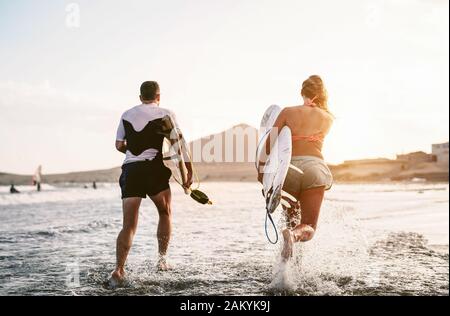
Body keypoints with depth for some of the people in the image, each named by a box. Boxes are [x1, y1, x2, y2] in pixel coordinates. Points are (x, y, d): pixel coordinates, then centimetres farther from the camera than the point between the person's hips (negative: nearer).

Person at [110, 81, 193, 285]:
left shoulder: (127, 115, 15)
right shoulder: (165, 114, 5)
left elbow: (119, 145, 19)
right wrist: (189, 170, 0)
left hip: (129, 169, 3)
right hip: (154, 169, -2)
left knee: (128, 225, 2)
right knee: (165, 213, 21)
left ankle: (119, 269, -11)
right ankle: (162, 258, 15)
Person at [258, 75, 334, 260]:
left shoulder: (288, 112, 8)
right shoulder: (328, 119, 13)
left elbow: (269, 142, 0)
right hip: (314, 166, -1)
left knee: (292, 218, 25)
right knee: (309, 227, 0)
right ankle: (294, 235, -32)